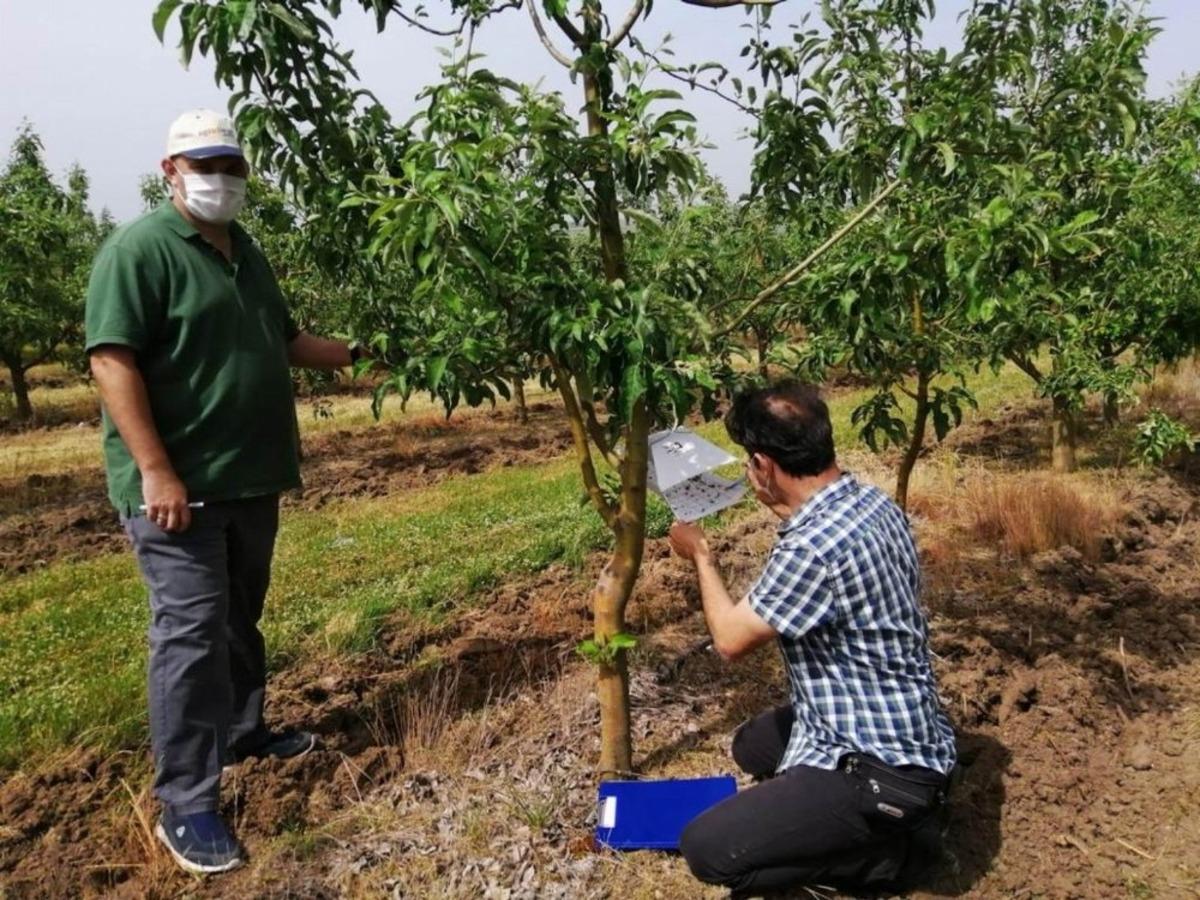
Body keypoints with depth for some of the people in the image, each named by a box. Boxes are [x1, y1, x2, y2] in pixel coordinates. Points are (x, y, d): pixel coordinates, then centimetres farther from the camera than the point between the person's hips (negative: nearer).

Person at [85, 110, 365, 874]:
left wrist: (354, 356, 12)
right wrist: (155, 470, -25)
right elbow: (113, 360, -19)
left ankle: (243, 731, 38)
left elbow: (283, 341, 25)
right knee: (191, 633, -6)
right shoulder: (140, 249, -11)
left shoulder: (247, 253, 15)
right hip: (179, 483, -8)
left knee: (240, 619, 20)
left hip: (250, 478, 8)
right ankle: (187, 805, 4)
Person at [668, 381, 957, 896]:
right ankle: (890, 820, 17)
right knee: (752, 746, 29)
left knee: (705, 848, -12)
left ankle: (892, 847, 0)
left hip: (882, 767, -10)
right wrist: (783, 506, 26)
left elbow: (731, 639, -15)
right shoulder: (871, 501, -3)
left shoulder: (814, 545, -31)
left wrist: (701, 555, 0)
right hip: (902, 730, 10)